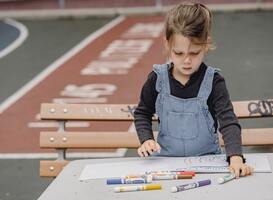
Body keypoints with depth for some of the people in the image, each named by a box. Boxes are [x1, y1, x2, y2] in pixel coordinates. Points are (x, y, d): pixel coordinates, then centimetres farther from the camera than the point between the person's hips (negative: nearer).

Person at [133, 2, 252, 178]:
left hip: (206, 157, -2)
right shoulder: (158, 79, -3)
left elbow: (228, 121, -17)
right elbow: (143, 113, 13)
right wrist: (146, 139, -5)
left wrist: (236, 156, -32)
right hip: (167, 158, 2)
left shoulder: (213, 81, -8)